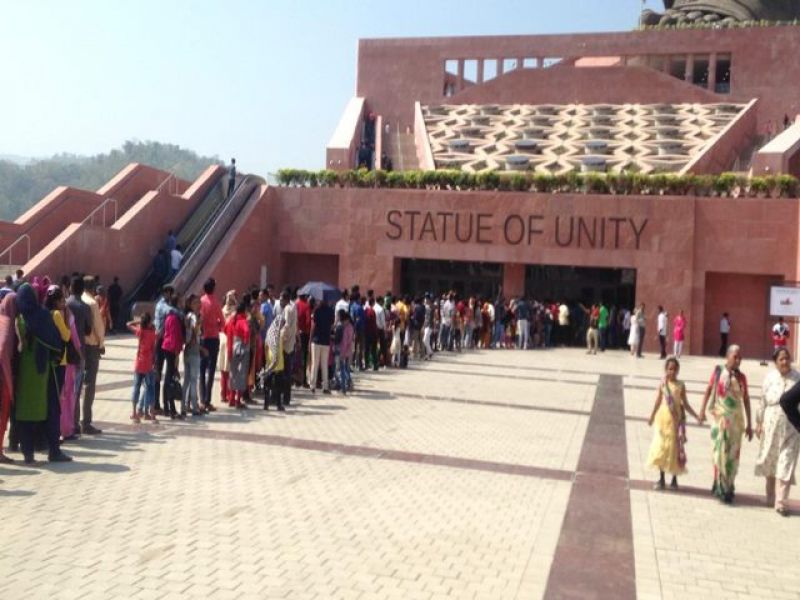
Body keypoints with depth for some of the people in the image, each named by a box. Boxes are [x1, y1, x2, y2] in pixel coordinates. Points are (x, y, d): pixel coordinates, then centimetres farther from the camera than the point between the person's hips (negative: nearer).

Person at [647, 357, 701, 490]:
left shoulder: (680, 385, 0)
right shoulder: (662, 384, 1)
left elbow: (685, 404, 5)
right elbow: (658, 402, 7)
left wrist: (696, 416, -2)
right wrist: (652, 417, 8)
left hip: (676, 420, 0)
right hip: (663, 418, 0)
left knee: (675, 447, 2)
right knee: (661, 447, 2)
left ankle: (674, 479, 14)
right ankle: (661, 478, 12)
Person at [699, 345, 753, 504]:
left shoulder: (741, 377, 6)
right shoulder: (718, 371, -1)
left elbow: (746, 400, 10)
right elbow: (708, 390, 2)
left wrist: (748, 424, 10)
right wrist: (703, 410, -8)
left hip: (737, 419, 3)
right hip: (721, 417, -3)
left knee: (733, 453, 7)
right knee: (721, 451, -5)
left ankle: (728, 486, 20)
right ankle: (720, 486, 5)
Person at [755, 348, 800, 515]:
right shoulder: (769, 377, -2)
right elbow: (763, 401, 3)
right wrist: (759, 422, 4)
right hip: (771, 424, 2)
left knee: (786, 464, -4)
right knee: (770, 461, 14)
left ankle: (781, 502, 0)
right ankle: (770, 497, 31)